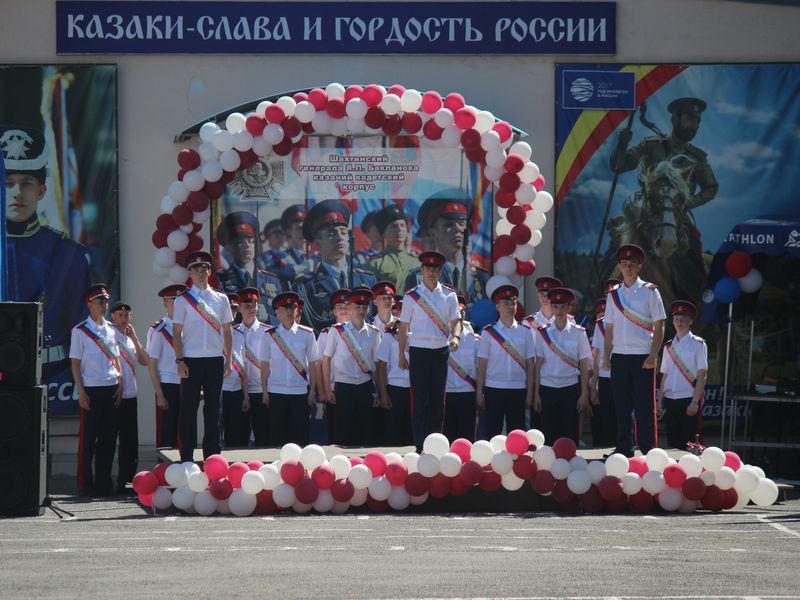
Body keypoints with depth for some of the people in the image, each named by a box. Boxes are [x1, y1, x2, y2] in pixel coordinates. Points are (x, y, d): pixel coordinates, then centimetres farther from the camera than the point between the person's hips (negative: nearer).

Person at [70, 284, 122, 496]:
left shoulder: (111, 330, 12)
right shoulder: (80, 331, -2)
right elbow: (75, 363, -4)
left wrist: (120, 385, 7)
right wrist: (81, 392, -9)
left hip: (111, 389, 5)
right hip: (91, 390, -5)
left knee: (109, 437, 6)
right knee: (88, 439, -1)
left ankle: (104, 483, 12)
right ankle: (85, 484, 4)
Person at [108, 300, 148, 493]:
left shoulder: (130, 338, 19)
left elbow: (144, 361, 9)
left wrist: (135, 338, 1)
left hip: (130, 395, 7)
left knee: (130, 440, 7)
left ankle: (126, 479, 13)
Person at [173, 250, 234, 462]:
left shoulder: (221, 299, 10)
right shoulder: (183, 300, 2)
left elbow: (227, 331, 11)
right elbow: (177, 333, 0)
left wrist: (228, 360, 5)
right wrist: (180, 361, -8)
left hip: (215, 360, 3)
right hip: (191, 361, -3)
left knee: (213, 409, 7)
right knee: (189, 409, -1)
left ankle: (212, 455, 13)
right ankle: (187, 457, 2)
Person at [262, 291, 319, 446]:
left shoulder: (307, 334, 4)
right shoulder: (269, 336, 5)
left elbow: (312, 365, 6)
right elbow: (265, 366, 7)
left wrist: (312, 391, 1)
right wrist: (265, 392, 2)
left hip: (300, 392, 0)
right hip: (276, 392, 0)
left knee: (300, 437, -1)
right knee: (278, 437, 2)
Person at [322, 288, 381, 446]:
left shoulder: (374, 333, 6)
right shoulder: (337, 331, -1)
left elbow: (376, 362, 13)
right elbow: (326, 360, 2)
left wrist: (377, 390, 8)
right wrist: (327, 390, -1)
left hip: (366, 386, 3)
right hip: (344, 387, -2)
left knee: (363, 431, 3)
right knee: (344, 432, -2)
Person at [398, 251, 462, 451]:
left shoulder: (449, 295, 6)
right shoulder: (411, 297, 2)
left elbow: (456, 320, 5)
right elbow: (403, 328, 5)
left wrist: (455, 337, -17)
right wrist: (401, 355, 4)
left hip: (441, 350, 2)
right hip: (419, 350, -2)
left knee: (438, 399, 5)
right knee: (421, 399, -4)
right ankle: (420, 445, -2)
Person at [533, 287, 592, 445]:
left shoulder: (578, 333, 2)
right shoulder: (543, 332, 4)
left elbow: (584, 366, 3)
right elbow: (538, 364, 6)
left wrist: (584, 394, -2)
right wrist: (536, 393, 3)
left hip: (570, 388, -1)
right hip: (547, 388, 1)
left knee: (570, 435, -1)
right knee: (549, 434, -1)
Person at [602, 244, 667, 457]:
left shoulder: (649, 292, 1)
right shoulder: (613, 294, 12)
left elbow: (659, 327, -2)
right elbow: (609, 329, 14)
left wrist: (652, 356, -11)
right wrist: (606, 357, 5)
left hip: (642, 357, -4)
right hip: (619, 357, 4)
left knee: (645, 407, -3)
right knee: (621, 407, 5)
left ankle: (648, 451, 0)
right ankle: (623, 449, 11)